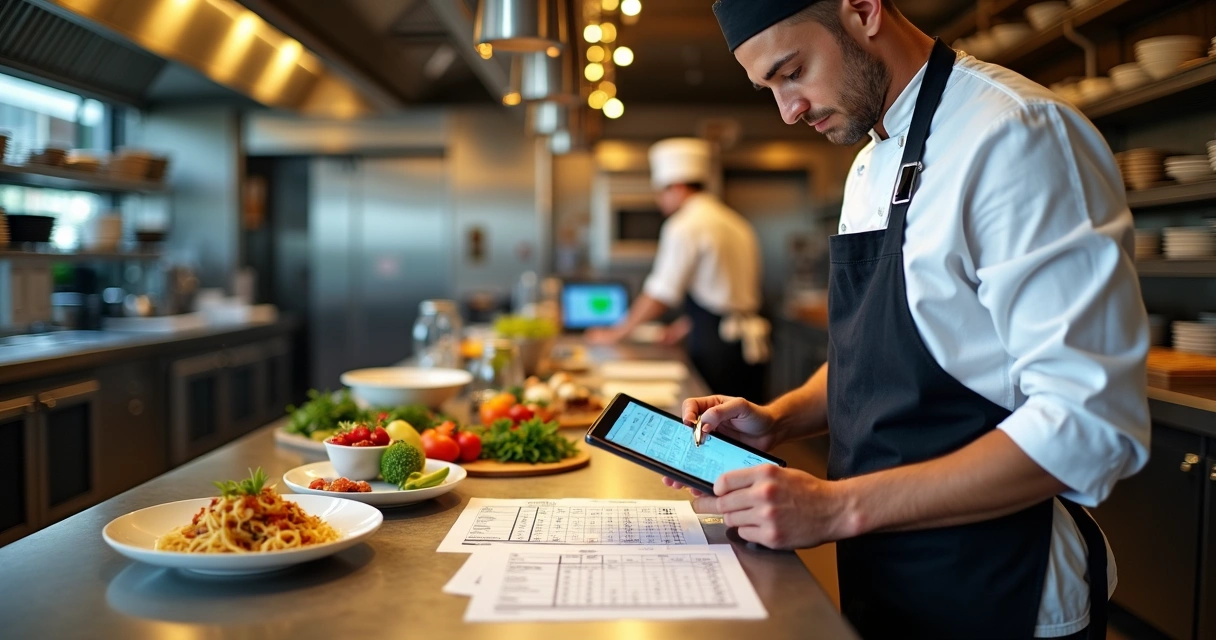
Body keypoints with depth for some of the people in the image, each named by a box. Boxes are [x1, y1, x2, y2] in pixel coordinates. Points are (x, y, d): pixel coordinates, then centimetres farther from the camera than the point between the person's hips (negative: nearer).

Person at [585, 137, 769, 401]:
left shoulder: (686, 225, -11)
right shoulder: (734, 222, 16)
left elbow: (660, 295, -11)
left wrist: (618, 332, 0)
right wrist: (686, 324, 22)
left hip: (716, 348, -8)